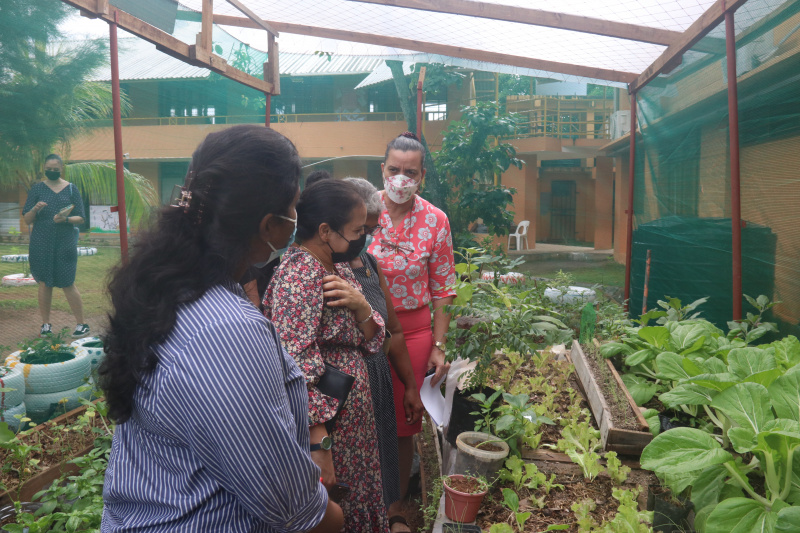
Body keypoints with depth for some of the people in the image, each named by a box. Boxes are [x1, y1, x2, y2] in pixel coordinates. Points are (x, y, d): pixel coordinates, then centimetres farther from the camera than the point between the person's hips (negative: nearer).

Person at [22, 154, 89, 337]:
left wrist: (65, 219, -17)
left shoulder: (71, 189, 5)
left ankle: (81, 324, 7)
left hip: (66, 243, -1)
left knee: (68, 284, -2)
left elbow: (80, 218, 3)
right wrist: (35, 209, -16)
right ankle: (45, 324, 16)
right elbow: (27, 220, 4)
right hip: (41, 244, 1)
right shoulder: (37, 189, 7)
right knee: (44, 283, 4)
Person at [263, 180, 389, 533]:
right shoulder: (299, 275, -21)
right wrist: (318, 445, -26)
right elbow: (297, 370, -26)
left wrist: (361, 305, -12)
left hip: (353, 422, 9)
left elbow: (371, 340, 7)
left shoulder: (339, 268, 6)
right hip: (322, 425, -9)